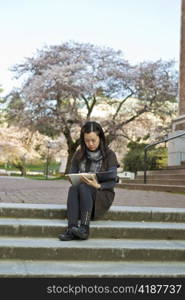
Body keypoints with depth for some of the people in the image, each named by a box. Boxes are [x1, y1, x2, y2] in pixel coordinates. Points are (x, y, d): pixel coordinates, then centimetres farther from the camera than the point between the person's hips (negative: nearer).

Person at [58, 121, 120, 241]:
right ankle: (71, 228, -44)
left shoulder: (109, 155, -1)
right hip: (82, 192, 3)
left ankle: (84, 227, -43)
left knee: (83, 187, -34)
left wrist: (98, 186, -29)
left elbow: (113, 181, -9)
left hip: (102, 193, -3)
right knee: (73, 188, -32)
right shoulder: (79, 155, 10)